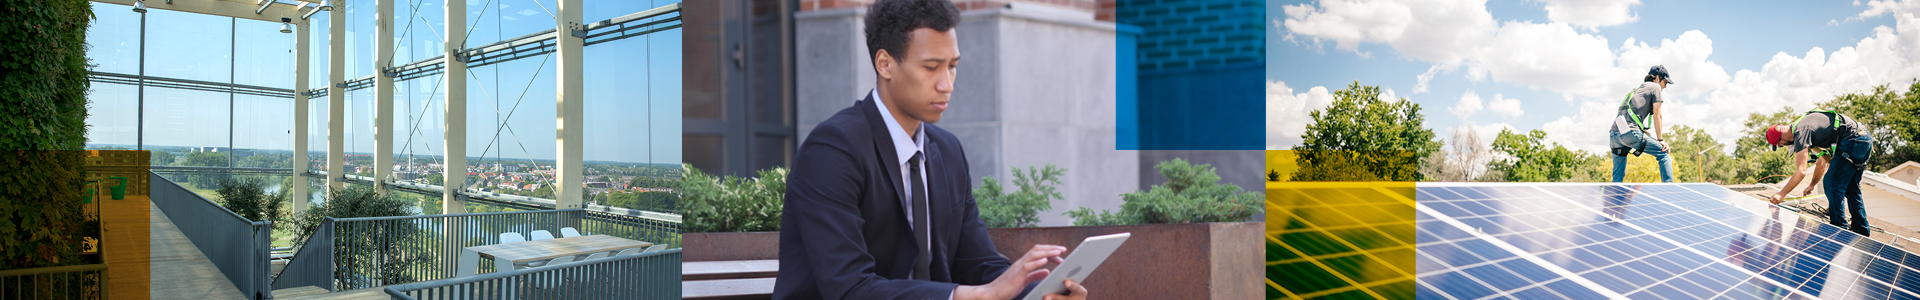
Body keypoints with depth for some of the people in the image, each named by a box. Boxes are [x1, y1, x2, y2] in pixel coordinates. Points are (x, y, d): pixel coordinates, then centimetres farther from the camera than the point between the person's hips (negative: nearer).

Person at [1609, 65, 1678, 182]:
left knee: (1617, 176, 12)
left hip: (1614, 134, 8)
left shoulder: (1637, 89, 32)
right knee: (1663, 154, 5)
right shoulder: (1655, 87, 10)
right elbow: (1657, 116, 5)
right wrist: (1660, 139, 8)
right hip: (1630, 132, -8)